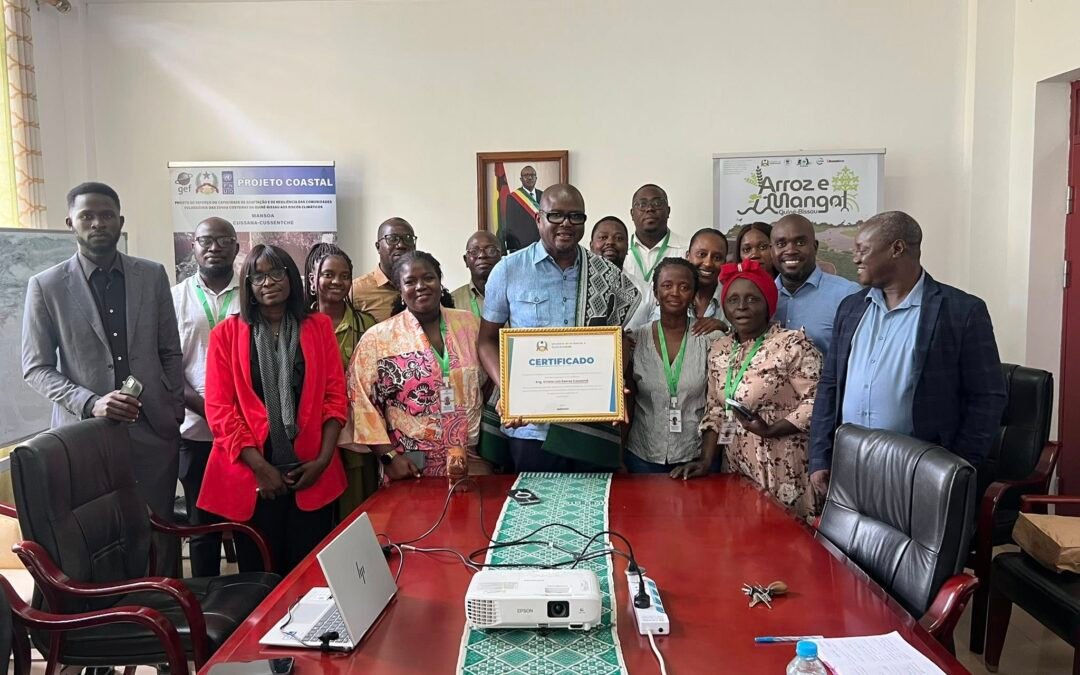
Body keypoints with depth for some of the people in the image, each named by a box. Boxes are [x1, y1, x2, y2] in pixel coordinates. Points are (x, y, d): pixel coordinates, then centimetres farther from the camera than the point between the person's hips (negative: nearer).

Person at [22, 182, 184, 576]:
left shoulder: (152, 276, 5)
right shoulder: (46, 286, -1)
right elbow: (36, 368, -1)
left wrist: (175, 411, 6)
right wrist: (90, 403, -16)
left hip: (154, 431, 2)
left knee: (160, 534, 7)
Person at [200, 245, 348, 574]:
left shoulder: (319, 327, 6)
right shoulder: (227, 333, 2)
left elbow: (336, 396, 4)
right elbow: (219, 408, -3)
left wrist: (323, 459, -6)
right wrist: (260, 466, -10)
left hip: (312, 474, 1)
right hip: (251, 475, -1)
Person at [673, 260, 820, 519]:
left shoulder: (793, 344, -11)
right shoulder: (719, 350, 9)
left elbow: (816, 402, -15)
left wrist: (770, 430, -22)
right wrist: (706, 461, 5)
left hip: (785, 472, -5)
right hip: (739, 468, 6)